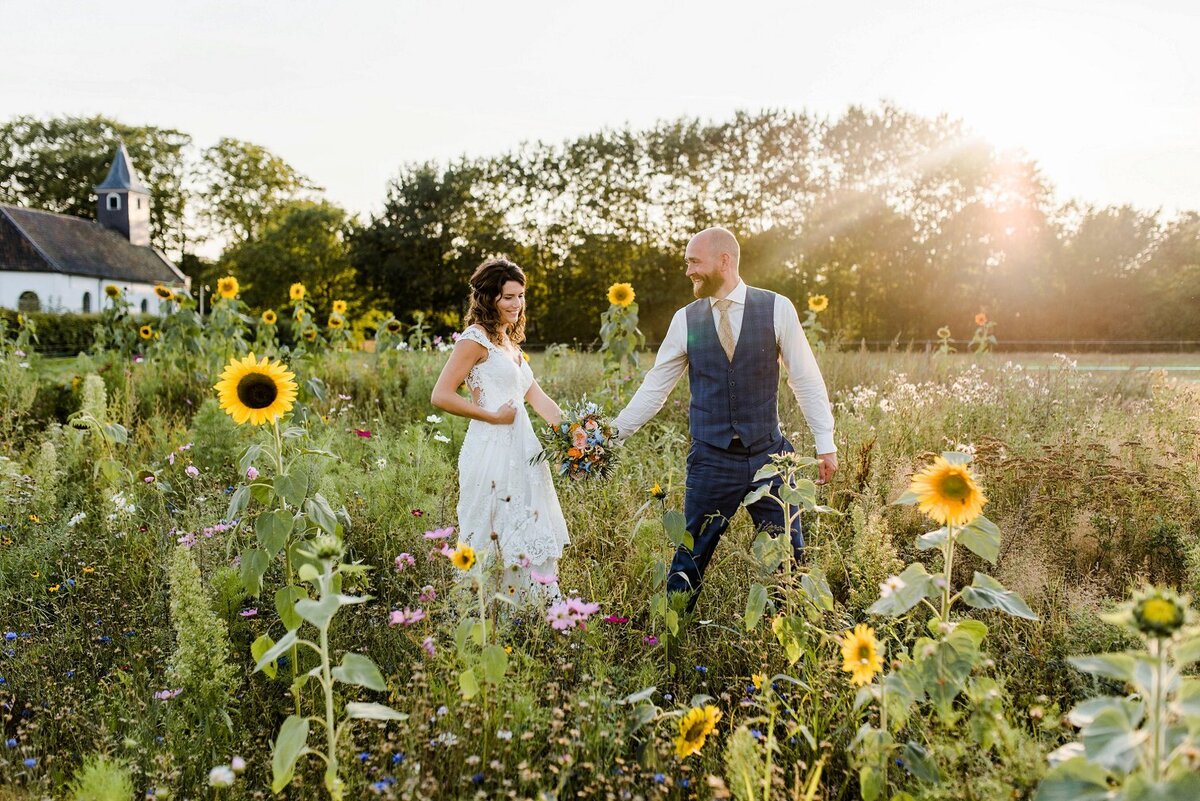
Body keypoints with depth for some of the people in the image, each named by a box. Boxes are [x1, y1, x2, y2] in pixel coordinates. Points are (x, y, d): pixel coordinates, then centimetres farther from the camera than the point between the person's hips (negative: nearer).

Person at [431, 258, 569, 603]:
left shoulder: (509, 341, 18)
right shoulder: (476, 338, -8)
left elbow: (536, 397, 12)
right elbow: (441, 396, -15)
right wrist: (493, 416, -13)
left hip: (521, 451, 9)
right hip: (492, 452, -9)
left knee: (528, 539, 13)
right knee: (493, 541, -2)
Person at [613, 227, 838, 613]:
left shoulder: (777, 309, -4)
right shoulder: (686, 320, 1)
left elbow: (806, 379, 0)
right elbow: (655, 386, 6)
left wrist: (826, 444, -1)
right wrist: (614, 434, 2)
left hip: (768, 455, 0)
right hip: (710, 461, 1)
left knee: (788, 554, 8)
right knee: (690, 556, 6)